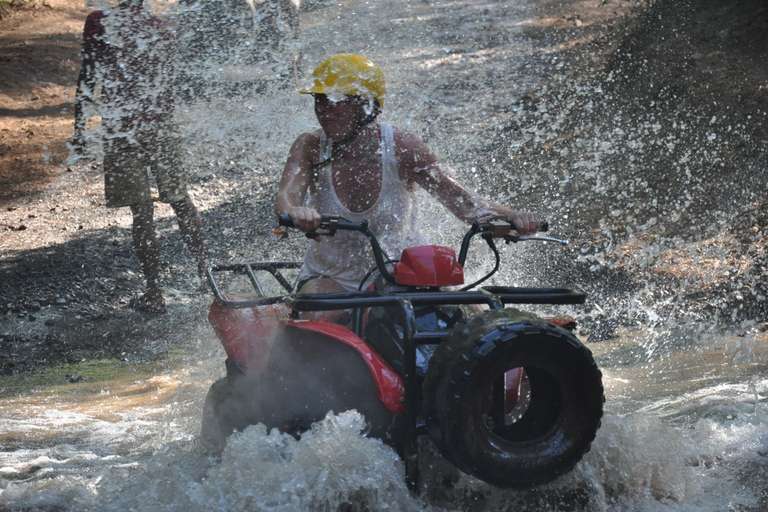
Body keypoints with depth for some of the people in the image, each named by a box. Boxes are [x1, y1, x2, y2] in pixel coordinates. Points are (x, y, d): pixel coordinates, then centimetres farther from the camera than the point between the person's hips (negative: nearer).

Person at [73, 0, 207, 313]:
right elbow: (169, 85, 13)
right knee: (180, 200, 17)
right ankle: (204, 272, 23)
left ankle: (154, 294, 1)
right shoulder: (162, 29, 6)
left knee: (142, 211, -2)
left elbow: (88, 80, -7)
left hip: (121, 131, -4)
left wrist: (79, 129, -2)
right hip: (161, 127, 4)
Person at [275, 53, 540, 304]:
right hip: (333, 278, 0)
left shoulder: (399, 147, -12)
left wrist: (513, 217, -34)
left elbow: (462, 201, -14)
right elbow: (286, 197, -26)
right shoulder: (310, 148, -8)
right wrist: (295, 213, -53)